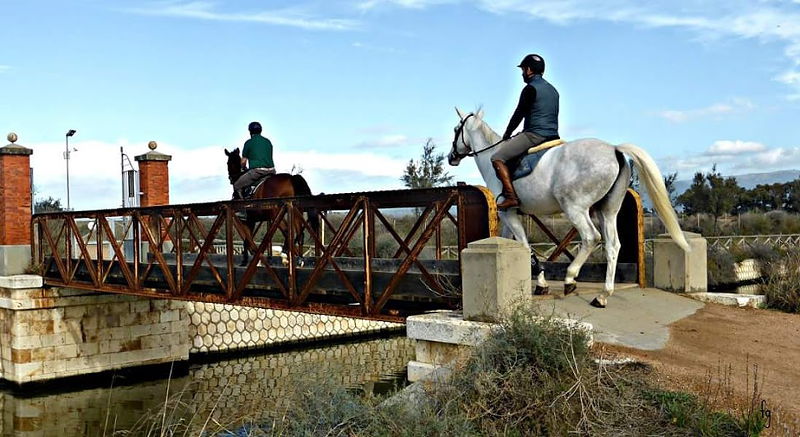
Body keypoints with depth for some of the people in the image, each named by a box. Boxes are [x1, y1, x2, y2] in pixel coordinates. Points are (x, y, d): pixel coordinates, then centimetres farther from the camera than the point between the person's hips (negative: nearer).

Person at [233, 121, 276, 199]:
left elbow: (243, 162, 7)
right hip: (271, 170, 5)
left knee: (237, 187, 4)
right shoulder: (268, 142, 16)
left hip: (257, 170, -5)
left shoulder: (249, 143, 3)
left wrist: (243, 169, 28)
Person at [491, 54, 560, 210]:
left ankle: (511, 197, -20)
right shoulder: (553, 90, 19)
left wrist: (506, 135, 6)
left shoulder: (530, 88, -8)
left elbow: (519, 114, -8)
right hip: (552, 136, 9)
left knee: (497, 158, -10)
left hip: (534, 135, -9)